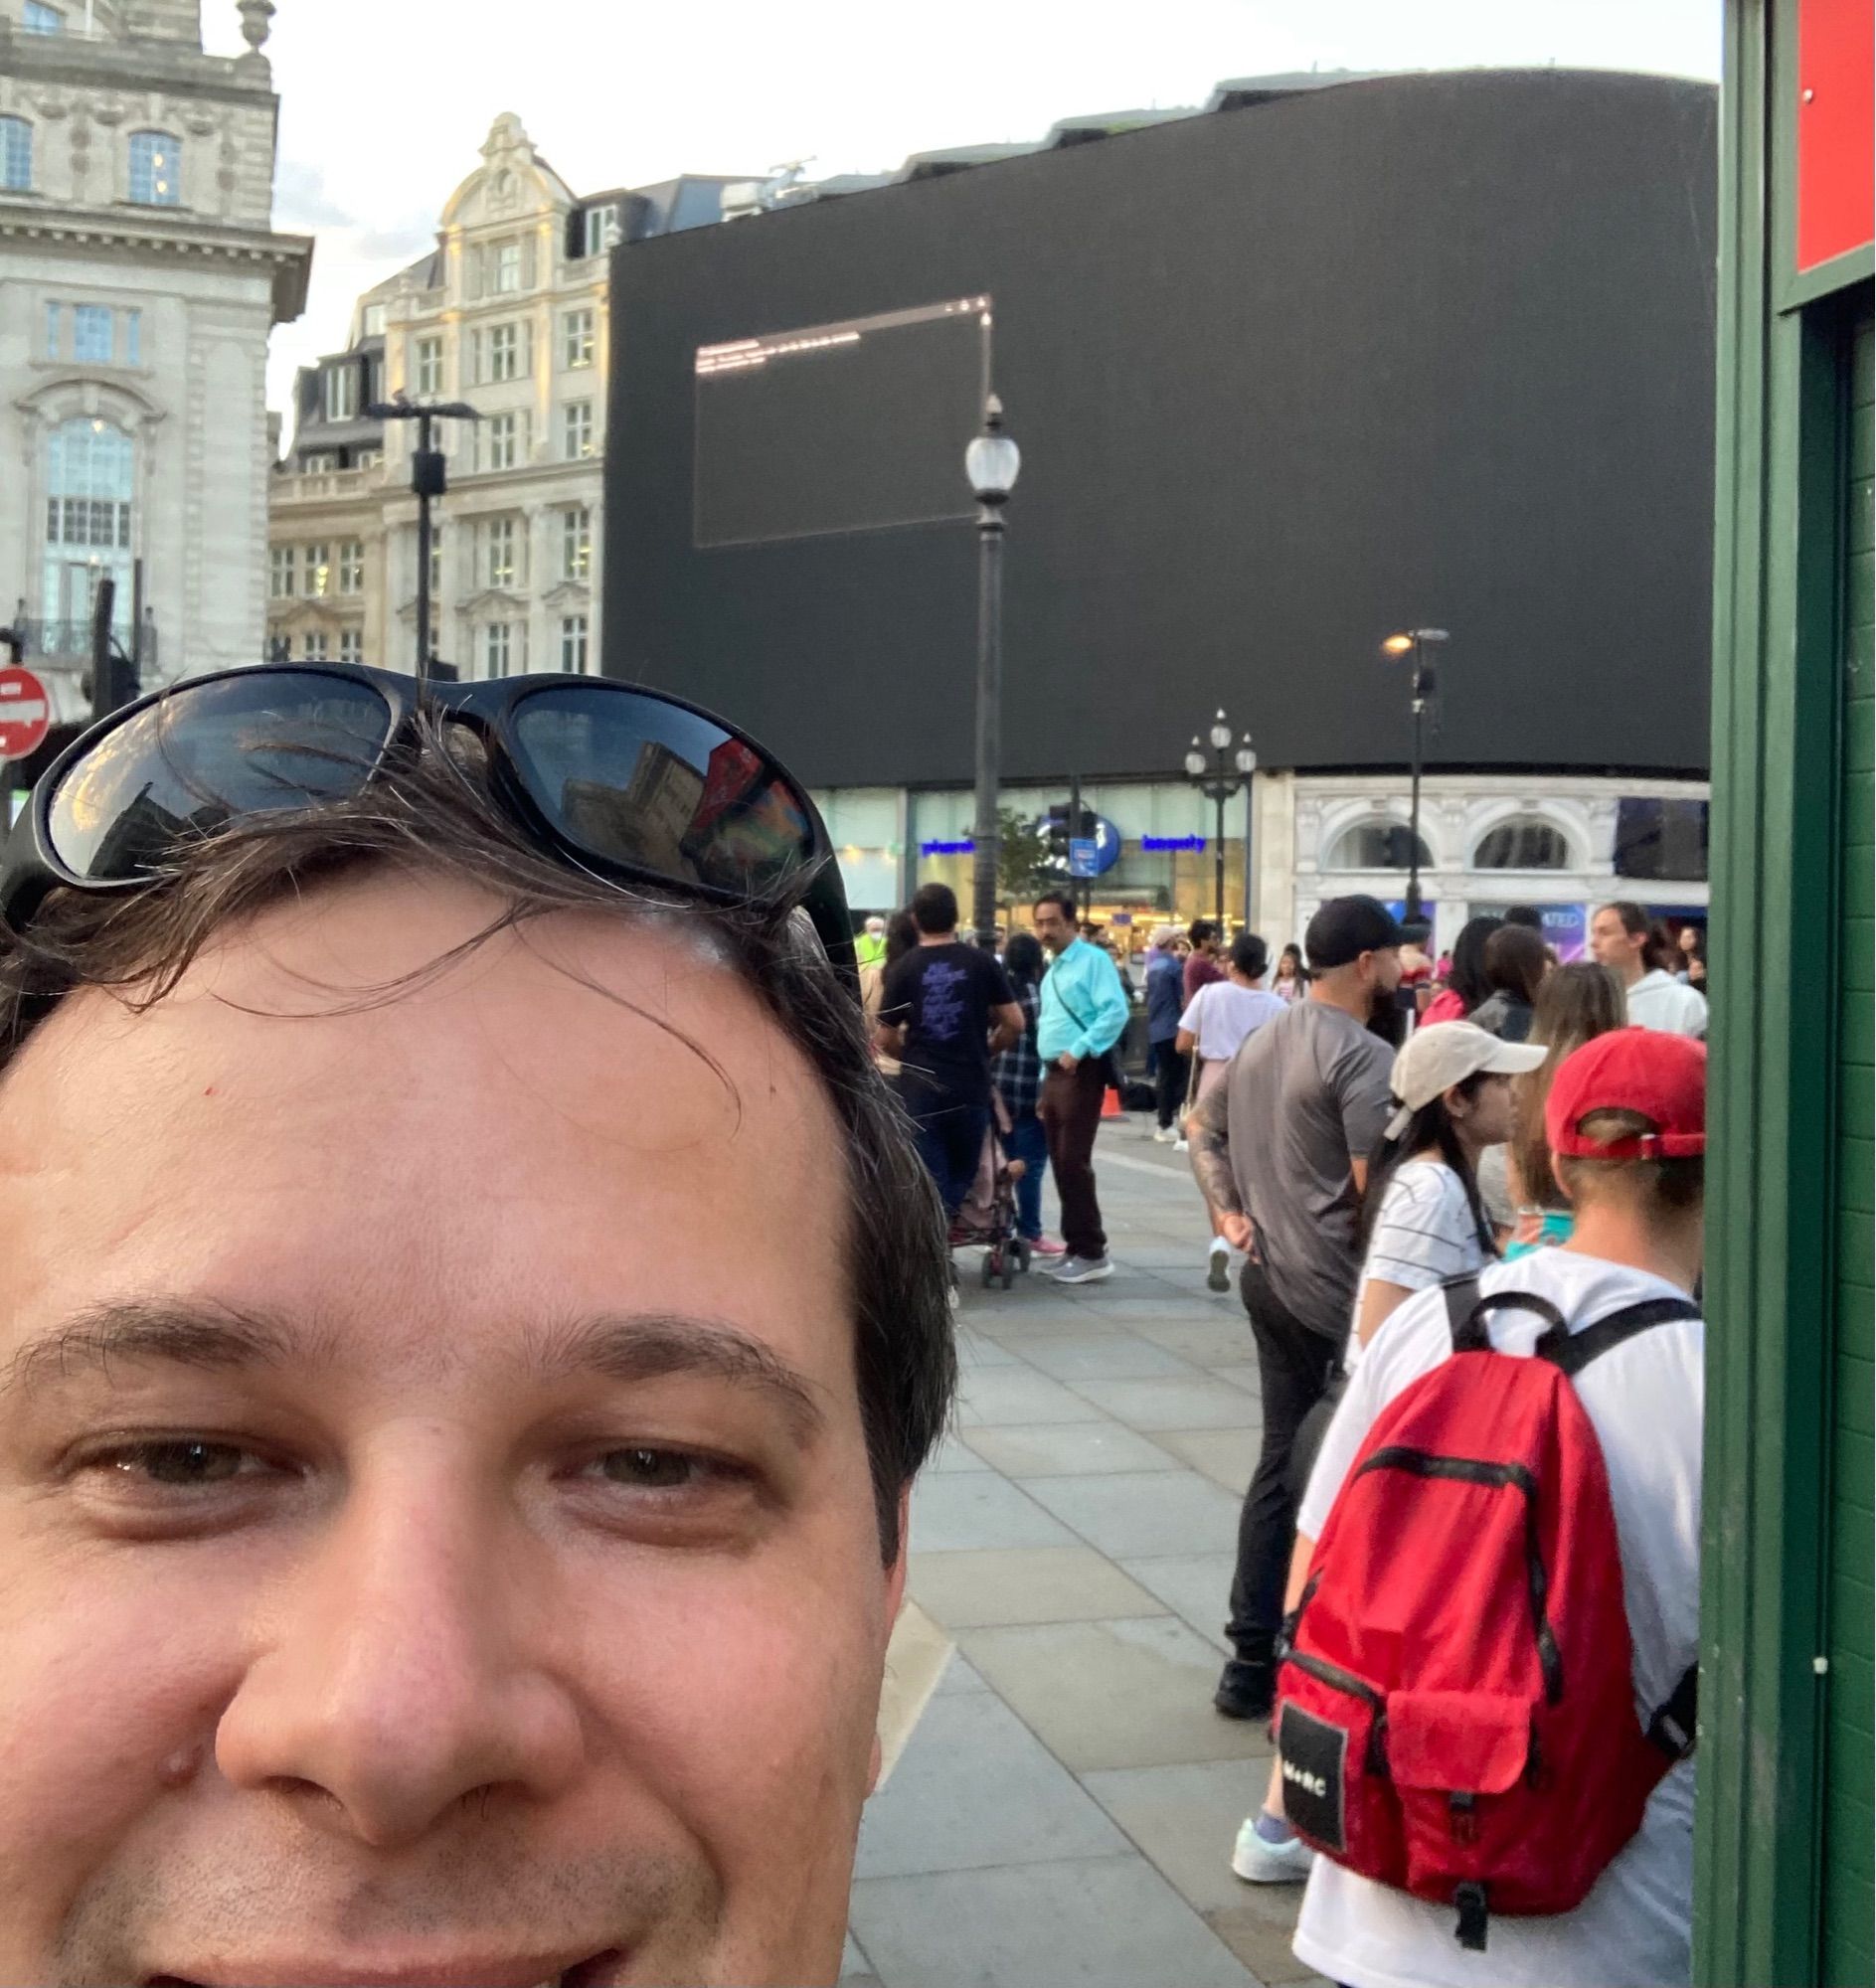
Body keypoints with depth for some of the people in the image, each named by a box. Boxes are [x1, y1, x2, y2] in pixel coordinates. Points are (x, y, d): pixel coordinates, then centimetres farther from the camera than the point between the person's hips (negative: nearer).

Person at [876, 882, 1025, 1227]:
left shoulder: (903, 969, -1)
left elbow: (886, 1039, 1)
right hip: (971, 1085, 1)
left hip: (920, 1087, 0)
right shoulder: (981, 962, -1)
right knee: (963, 1175, 14)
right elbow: (1014, 1023, -1)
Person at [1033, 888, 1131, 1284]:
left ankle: (1092, 1253, -5)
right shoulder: (1052, 972, 19)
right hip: (1054, 1073, 9)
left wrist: (1079, 1050, -23)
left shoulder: (1093, 960, -8)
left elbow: (1116, 1011, -20)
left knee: (1074, 1162, -11)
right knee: (1060, 1163, 9)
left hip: (1081, 1072, -9)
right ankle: (1076, 1247, 16)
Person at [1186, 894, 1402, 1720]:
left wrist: (1229, 1211, 12)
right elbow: (1376, 1188, -21)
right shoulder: (1364, 1055, -16)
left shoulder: (1263, 1041, 13)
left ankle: (1253, 1659, 20)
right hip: (1337, 1289, -9)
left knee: (1283, 1459, 14)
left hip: (1269, 1275, 9)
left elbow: (1201, 1128, 21)